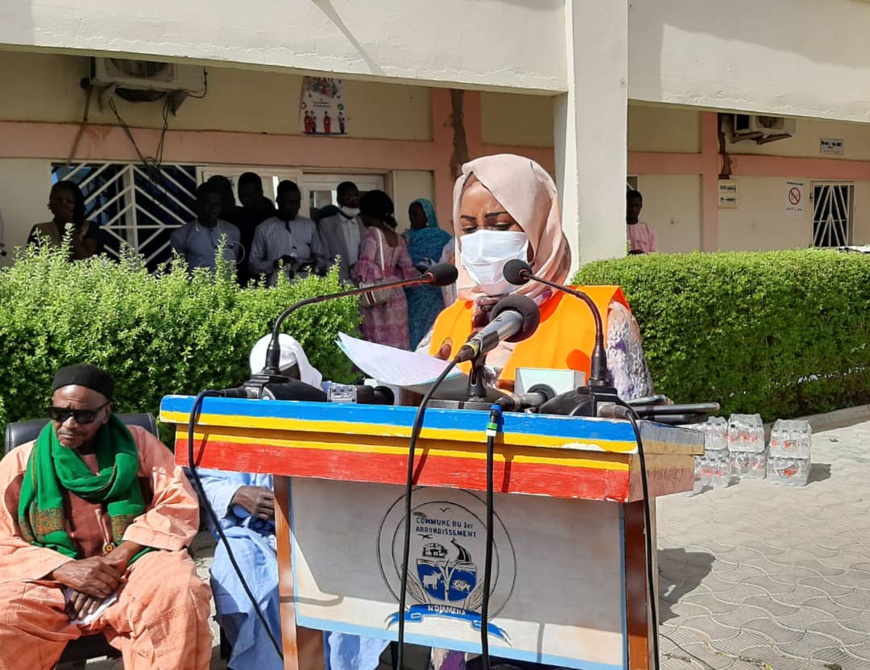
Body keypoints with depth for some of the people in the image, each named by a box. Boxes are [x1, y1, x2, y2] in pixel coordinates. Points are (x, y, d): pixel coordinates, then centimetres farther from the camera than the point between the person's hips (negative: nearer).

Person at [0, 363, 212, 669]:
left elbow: (179, 504, 0)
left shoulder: (137, 443, 11)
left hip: (135, 564, 0)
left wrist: (118, 558, -13)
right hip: (51, 581, 1)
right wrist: (63, 568, -13)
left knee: (178, 596, -35)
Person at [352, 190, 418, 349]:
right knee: (396, 341, 7)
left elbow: (366, 265, -17)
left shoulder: (371, 233, -8)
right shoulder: (397, 237, 11)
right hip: (396, 294, 7)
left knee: (377, 342, -4)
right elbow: (407, 267, 10)